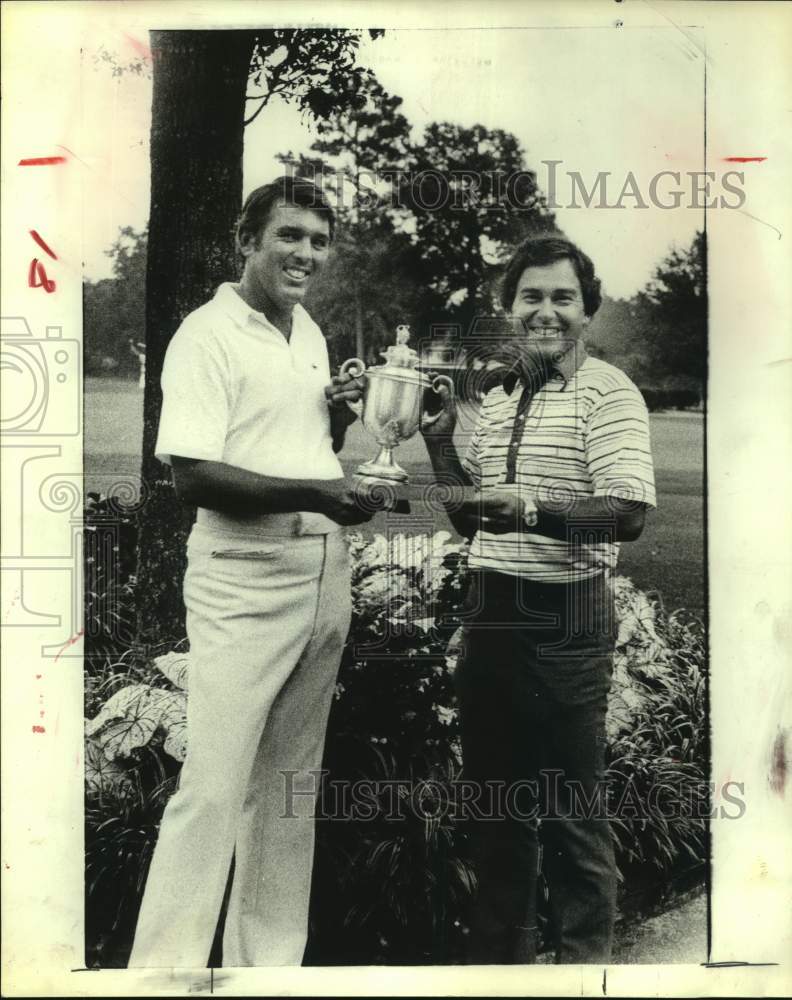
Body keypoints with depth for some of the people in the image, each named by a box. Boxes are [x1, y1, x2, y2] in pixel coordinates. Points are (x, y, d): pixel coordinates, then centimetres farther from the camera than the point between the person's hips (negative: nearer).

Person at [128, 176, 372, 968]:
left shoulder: (311, 334, 13)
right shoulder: (209, 334, -11)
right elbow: (192, 475, -19)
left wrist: (337, 420, 1)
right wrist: (313, 494, -27)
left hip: (325, 577, 8)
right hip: (246, 584, -8)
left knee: (290, 783, 14)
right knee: (213, 789, -4)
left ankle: (266, 958, 28)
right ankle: (164, 964, 10)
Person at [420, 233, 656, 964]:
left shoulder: (608, 393, -9)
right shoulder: (496, 398, 12)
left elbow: (628, 513, -21)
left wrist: (528, 510, -33)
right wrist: (439, 439, 4)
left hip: (565, 620, -7)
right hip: (488, 611, 7)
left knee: (573, 808, 5)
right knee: (495, 795, 18)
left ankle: (585, 956, 25)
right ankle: (501, 948, 35)